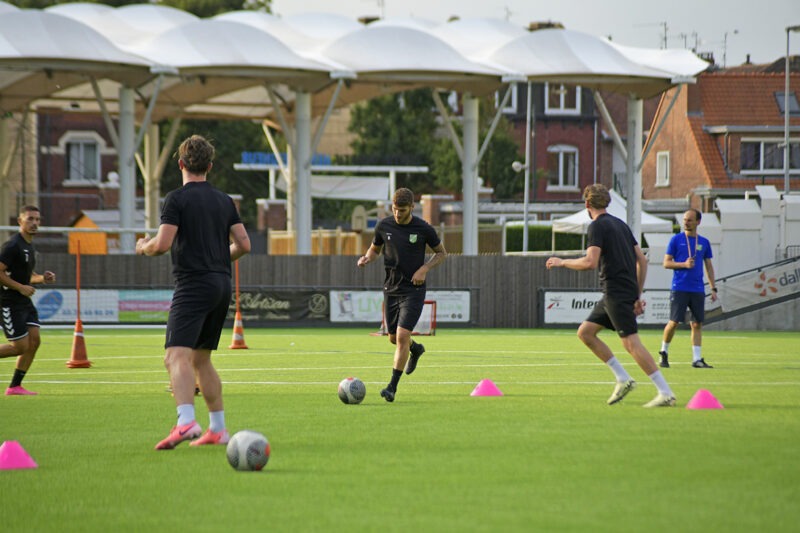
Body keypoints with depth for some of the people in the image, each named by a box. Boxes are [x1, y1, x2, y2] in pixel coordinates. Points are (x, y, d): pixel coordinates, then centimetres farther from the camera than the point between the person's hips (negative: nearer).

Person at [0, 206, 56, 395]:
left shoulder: (30, 246, 15)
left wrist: (42, 278, 8)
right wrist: (20, 287, -22)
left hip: (24, 302, 9)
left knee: (34, 340, -1)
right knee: (21, 346, -10)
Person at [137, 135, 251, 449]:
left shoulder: (177, 199, -6)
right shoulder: (224, 201, 14)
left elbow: (162, 244, -13)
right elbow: (243, 244, 13)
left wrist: (142, 247, 8)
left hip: (193, 285, -7)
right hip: (222, 284, 8)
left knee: (177, 356, -19)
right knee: (201, 359, 19)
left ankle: (186, 421, -39)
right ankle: (218, 429, 20)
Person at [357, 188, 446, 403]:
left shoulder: (423, 229, -10)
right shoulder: (384, 226, -2)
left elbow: (441, 253, 4)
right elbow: (375, 249, 14)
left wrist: (424, 269, -12)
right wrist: (367, 258, -9)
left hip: (413, 289, -4)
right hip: (391, 288, 4)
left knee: (402, 335, -15)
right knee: (393, 338, 13)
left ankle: (393, 386, -10)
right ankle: (416, 349, 49)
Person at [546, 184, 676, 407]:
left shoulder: (598, 226, -9)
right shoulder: (620, 224, 17)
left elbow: (590, 262, -20)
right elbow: (642, 261, 17)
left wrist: (562, 262, -5)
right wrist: (638, 296, 21)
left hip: (616, 294, -9)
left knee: (632, 344, -11)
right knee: (585, 332, 14)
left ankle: (666, 393, -14)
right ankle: (623, 379, 11)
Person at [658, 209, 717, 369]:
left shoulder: (704, 242, 11)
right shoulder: (676, 239, 2)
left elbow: (709, 267, 16)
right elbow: (666, 263, 1)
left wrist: (713, 288, 9)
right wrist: (684, 264, -15)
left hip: (698, 289, 3)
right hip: (679, 288, -3)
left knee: (697, 324, 1)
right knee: (674, 322, -7)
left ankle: (697, 359, 4)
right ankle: (664, 353, 11)